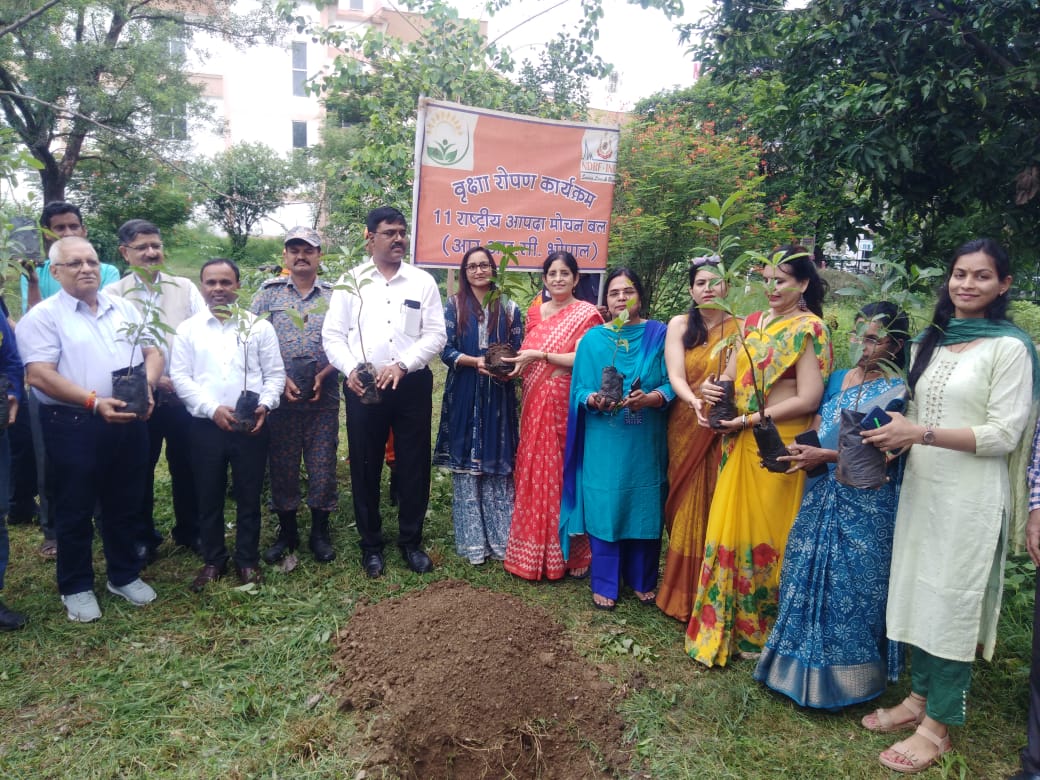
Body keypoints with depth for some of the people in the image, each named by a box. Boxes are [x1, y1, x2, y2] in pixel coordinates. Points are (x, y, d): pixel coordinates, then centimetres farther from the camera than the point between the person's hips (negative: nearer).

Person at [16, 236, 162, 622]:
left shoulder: (124, 308, 11)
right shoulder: (43, 316, -5)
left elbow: (153, 351, 9)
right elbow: (39, 375, -14)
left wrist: (147, 385, -12)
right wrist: (94, 401, -25)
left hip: (129, 422, 4)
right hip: (73, 425, -4)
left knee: (124, 505, 15)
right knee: (75, 510, 9)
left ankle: (124, 575, 31)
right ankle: (76, 587, 25)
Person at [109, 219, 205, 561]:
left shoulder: (185, 288, 5)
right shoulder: (113, 294, -1)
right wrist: (152, 379, -14)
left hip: (186, 393, 1)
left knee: (186, 465, 12)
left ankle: (189, 531, 30)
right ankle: (143, 536, 29)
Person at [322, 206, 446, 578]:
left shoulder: (422, 281, 4)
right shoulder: (351, 281, 5)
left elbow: (435, 334, -3)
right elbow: (333, 336, 2)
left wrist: (402, 365, -17)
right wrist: (351, 370, -16)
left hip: (412, 385, 0)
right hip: (362, 387, 0)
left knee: (414, 465, 7)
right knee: (365, 467, 8)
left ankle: (411, 541, 25)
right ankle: (371, 544, 25)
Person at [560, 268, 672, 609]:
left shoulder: (660, 335, 2)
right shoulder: (593, 339, 4)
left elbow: (673, 384, -3)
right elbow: (579, 391, 2)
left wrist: (650, 398, -21)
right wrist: (593, 400, -19)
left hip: (646, 443, 0)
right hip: (603, 443, 0)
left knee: (644, 508, 10)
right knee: (603, 508, 4)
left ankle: (642, 580, 29)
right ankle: (605, 584, 20)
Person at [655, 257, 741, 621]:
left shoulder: (739, 328, 4)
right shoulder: (679, 325, 2)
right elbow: (675, 377, -8)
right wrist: (695, 401, -28)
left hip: (726, 431, 0)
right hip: (687, 428, 0)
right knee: (688, 509, 6)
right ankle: (683, 593, 20)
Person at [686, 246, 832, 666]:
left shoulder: (808, 328, -8)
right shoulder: (753, 322, 12)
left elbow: (808, 399, -15)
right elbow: (732, 374, 10)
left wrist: (750, 419, -14)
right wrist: (711, 386, -13)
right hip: (740, 444, 6)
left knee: (766, 533, 5)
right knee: (729, 527, 10)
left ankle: (763, 627, 25)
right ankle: (725, 622, 26)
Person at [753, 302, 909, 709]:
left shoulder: (897, 392, -7)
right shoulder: (838, 379, 10)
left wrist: (826, 455, -21)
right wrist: (804, 453, -8)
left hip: (866, 504, -5)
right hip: (823, 495, 6)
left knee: (852, 587, 3)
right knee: (807, 576, 10)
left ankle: (844, 677, 21)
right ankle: (804, 666, 27)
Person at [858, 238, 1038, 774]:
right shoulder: (928, 342, 10)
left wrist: (921, 433, -20)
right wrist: (895, 437, -1)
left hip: (971, 497, -6)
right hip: (921, 488, 6)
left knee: (953, 602, 3)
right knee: (916, 591, 12)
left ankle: (938, 725, 17)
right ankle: (919, 697, 29)